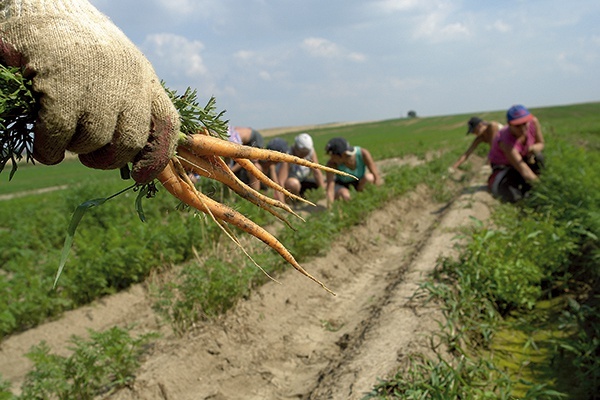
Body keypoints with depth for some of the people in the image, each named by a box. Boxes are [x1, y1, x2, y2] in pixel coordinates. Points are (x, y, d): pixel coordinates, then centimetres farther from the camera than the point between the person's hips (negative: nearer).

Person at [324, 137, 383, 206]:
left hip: (360, 182, 1)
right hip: (341, 184, -1)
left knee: (369, 178, -32)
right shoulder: (332, 164, -33)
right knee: (345, 195, -35)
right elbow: (330, 189, -36)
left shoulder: (363, 153, -31)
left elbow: (377, 177, -29)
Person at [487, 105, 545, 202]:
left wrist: (533, 148, -29)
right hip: (503, 166, -5)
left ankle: (525, 187, -6)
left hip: (523, 157, 5)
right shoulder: (506, 141, -38)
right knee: (512, 197, -27)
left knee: (538, 158, -29)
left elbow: (541, 144, -4)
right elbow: (523, 170, -42)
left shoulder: (534, 122, -22)